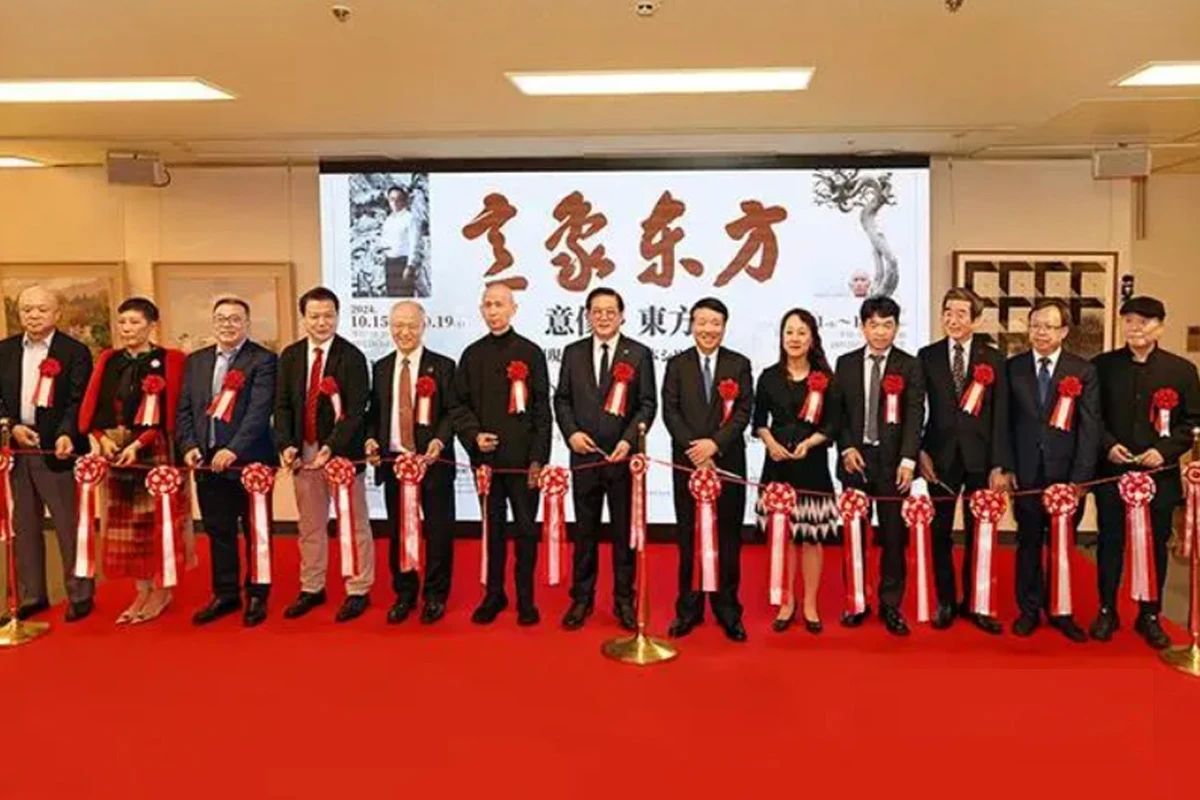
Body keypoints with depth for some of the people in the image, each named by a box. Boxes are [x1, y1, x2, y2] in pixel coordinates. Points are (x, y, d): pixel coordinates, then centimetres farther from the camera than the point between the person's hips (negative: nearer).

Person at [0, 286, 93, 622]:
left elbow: (78, 401, -10)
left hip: (57, 451, -5)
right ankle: (32, 595, 24)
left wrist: (67, 435, -26)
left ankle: (80, 595, 11)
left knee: (70, 526, 0)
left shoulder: (75, 352, -3)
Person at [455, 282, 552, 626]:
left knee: (526, 529, 4)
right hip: (486, 456, 2)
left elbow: (542, 410, -2)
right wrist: (474, 435, -9)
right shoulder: (472, 354, 9)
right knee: (492, 528, 10)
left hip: (523, 458, -2)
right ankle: (494, 594, 21)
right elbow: (462, 404, 10)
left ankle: (526, 598, 15)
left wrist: (538, 458, -7)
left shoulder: (530, 352, 1)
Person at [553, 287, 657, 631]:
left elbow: (648, 404, -4)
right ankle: (582, 598, 21)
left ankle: (624, 600, 19)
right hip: (584, 455, 2)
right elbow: (561, 399, 7)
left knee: (625, 530, 8)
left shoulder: (639, 354, 0)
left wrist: (629, 440, -16)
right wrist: (571, 432, -9)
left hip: (624, 455, -2)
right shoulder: (573, 352, 7)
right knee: (585, 529, 10)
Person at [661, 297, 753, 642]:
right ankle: (689, 607, 16)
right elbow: (670, 411, -2)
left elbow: (744, 412, -4)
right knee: (688, 536, 6)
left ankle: (727, 608, 15)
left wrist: (715, 443, -16)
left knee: (728, 536, 5)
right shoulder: (677, 364, 6)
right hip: (687, 461, 0)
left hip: (729, 461, 0)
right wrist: (695, 449, -13)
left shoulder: (739, 364, 5)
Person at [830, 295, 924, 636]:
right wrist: (847, 448, -6)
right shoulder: (846, 364, 8)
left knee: (894, 535, 2)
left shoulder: (910, 366, 2)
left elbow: (915, 416, -5)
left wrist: (907, 460, -15)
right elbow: (837, 411, 7)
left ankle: (890, 605, 13)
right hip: (855, 458, 2)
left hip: (893, 460, -1)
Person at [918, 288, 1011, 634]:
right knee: (940, 533, 7)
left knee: (978, 534, 8)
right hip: (941, 456, 0)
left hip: (980, 458, 0)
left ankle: (974, 603, 20)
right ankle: (946, 602, 20)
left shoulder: (993, 358, 2)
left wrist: (1000, 465, -6)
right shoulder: (927, 356, 3)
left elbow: (1001, 415, -1)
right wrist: (919, 451, -7)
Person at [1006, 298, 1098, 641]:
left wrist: (1080, 478, -9)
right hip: (1026, 473, 0)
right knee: (1028, 543, 9)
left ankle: (1061, 612, 22)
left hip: (1067, 474, 0)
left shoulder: (1083, 371, 1)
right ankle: (1029, 610, 21)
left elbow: (1089, 428, -3)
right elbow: (1005, 422, 2)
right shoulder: (1012, 368, 2)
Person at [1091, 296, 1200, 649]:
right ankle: (1107, 611, 20)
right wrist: (1108, 445, -12)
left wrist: (1166, 450, -12)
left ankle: (1150, 616, 21)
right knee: (1110, 541, 8)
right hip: (1111, 469, 0)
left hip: (1160, 472, 0)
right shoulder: (1102, 365, 1)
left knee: (1155, 544, 8)